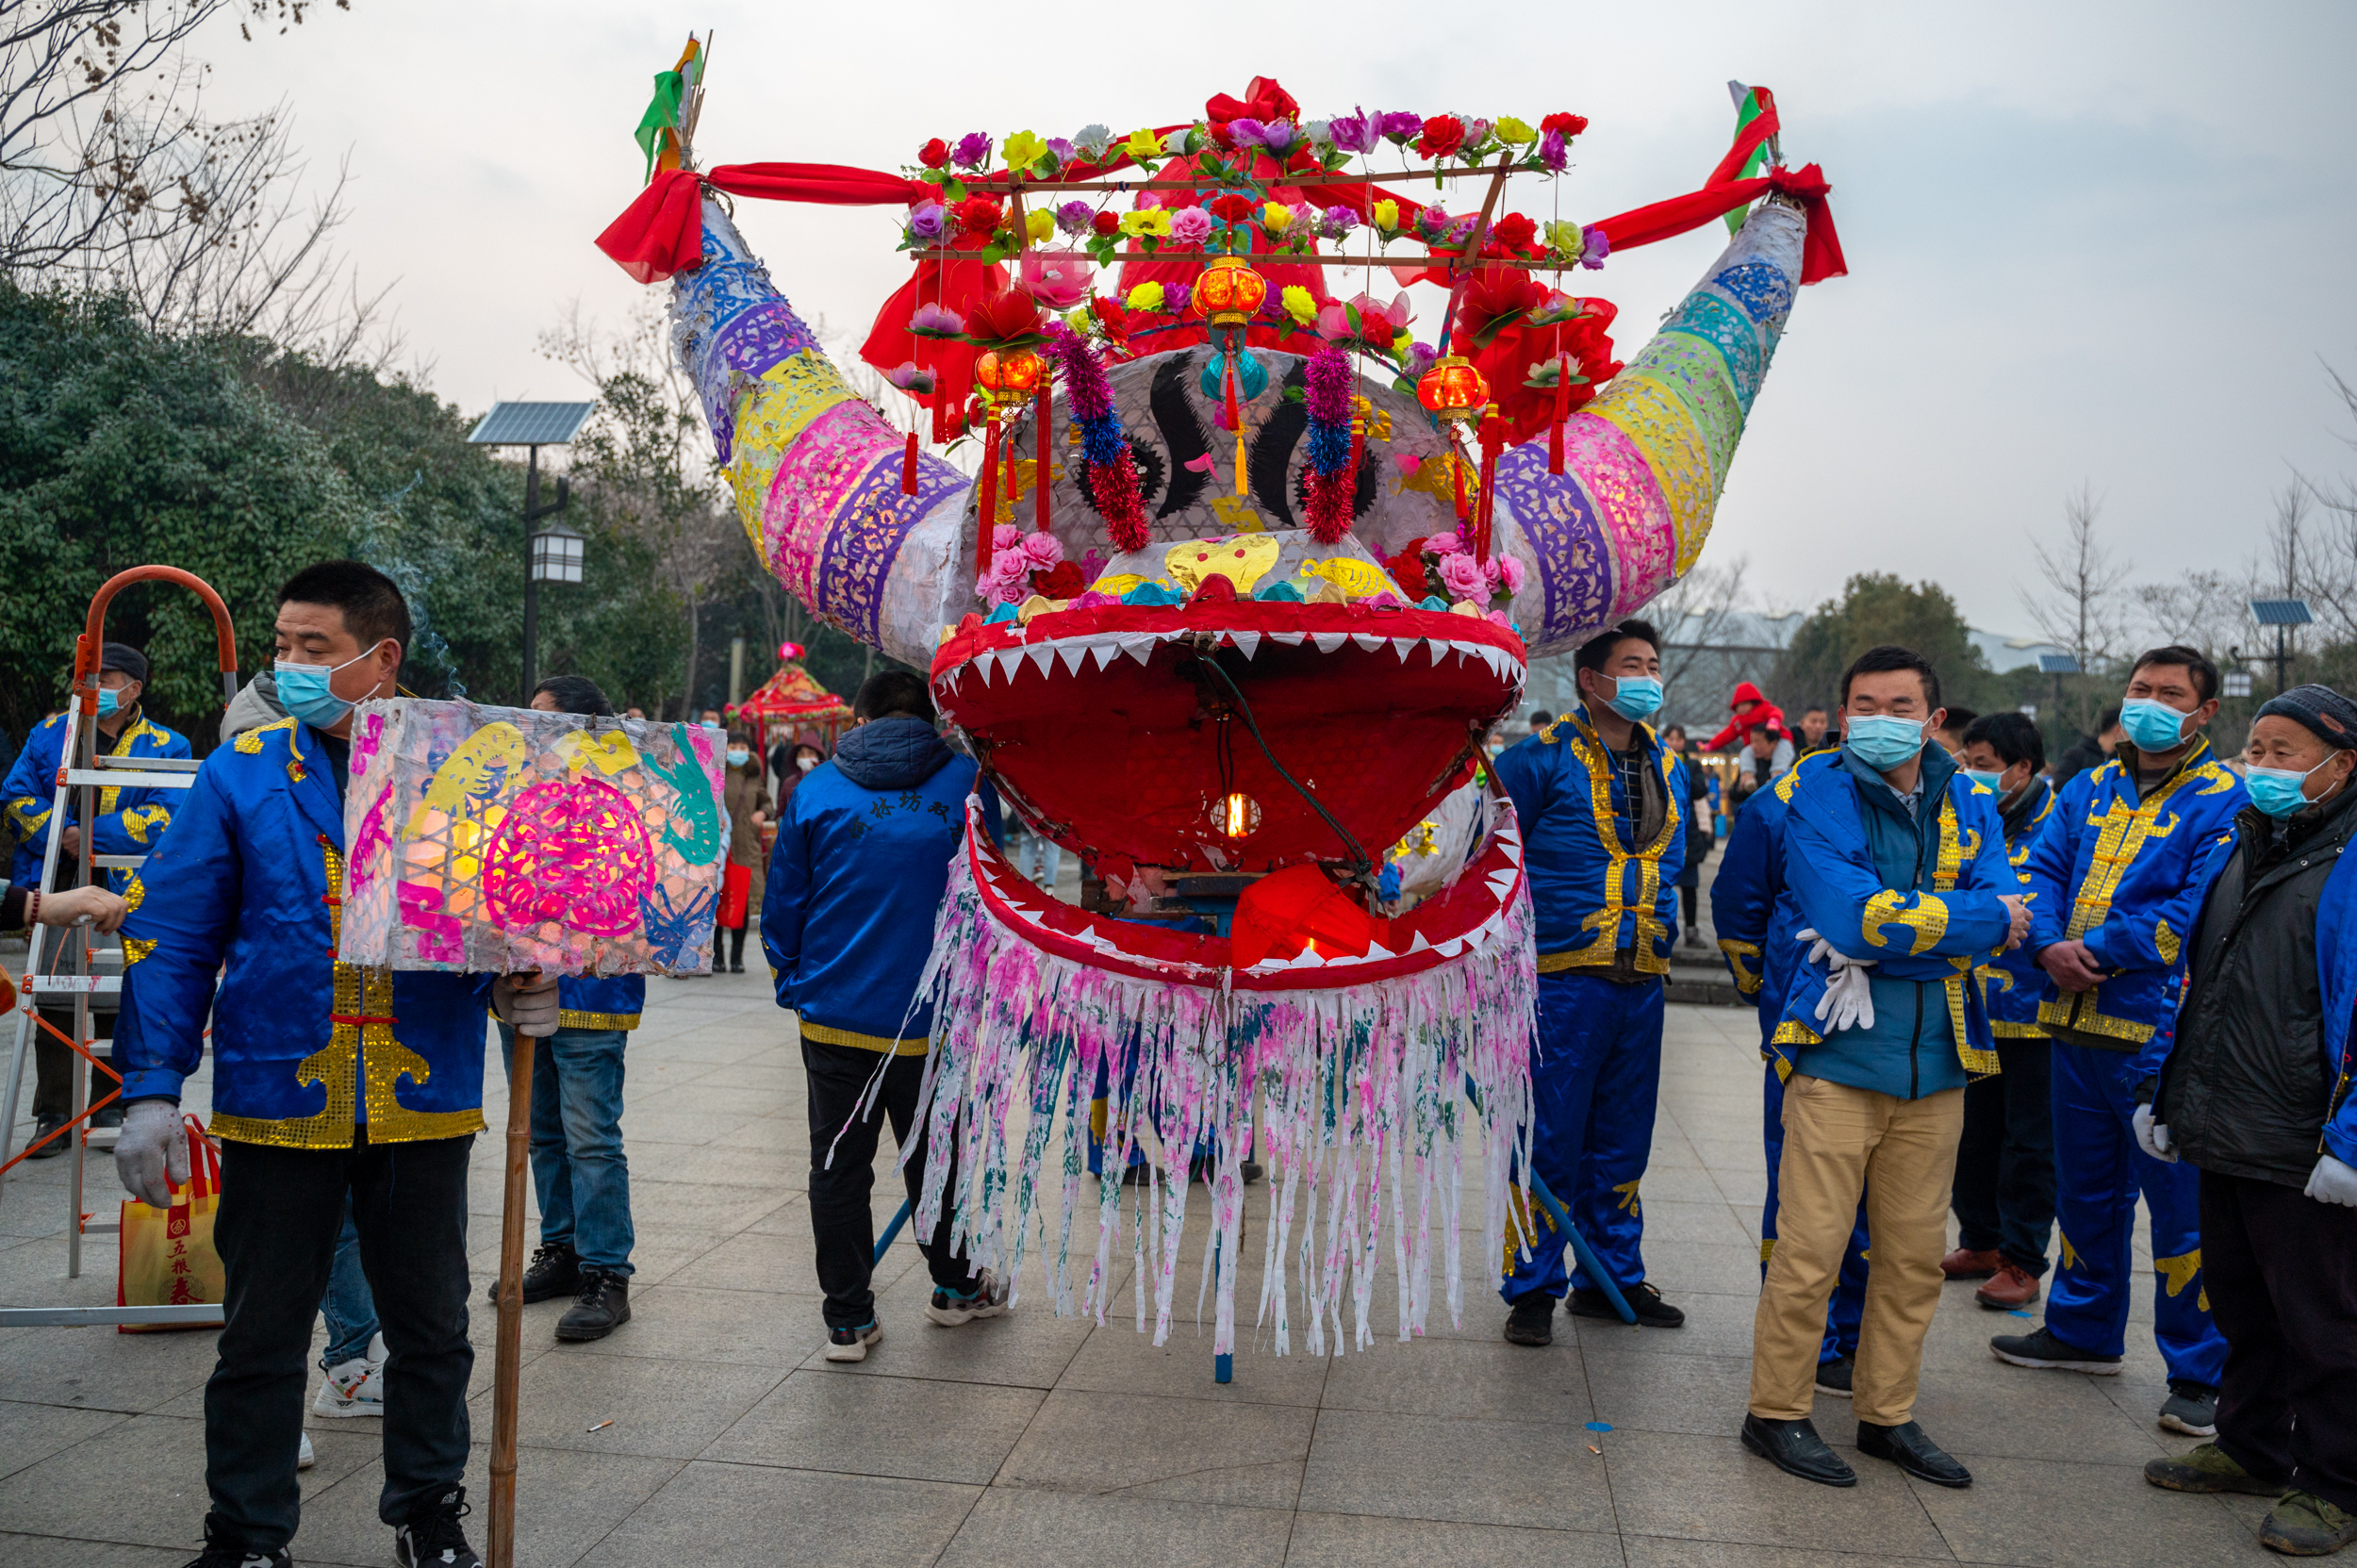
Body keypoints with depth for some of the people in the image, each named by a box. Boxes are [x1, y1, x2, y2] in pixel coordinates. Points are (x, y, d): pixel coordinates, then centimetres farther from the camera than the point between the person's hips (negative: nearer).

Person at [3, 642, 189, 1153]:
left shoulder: (165, 747, 2)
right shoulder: (51, 733, 13)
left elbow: (165, 818, -10)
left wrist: (93, 834, -17)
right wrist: (59, 837, -9)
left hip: (125, 894, -2)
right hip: (54, 889, 3)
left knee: (118, 1005, 3)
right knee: (53, 1005, 5)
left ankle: (112, 1110, 18)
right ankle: (53, 1115, 14)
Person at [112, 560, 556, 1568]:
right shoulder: (240, 775, 0)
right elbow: (171, 940, 0)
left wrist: (521, 991, -13)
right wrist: (151, 1089, -6)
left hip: (423, 1102, 1)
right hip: (276, 1104, 0)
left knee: (431, 1325, 14)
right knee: (262, 1333, 12)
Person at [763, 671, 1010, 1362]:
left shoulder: (816, 792, -2)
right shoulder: (965, 782, -1)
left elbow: (781, 908, 3)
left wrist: (793, 984, 17)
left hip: (834, 1018, 0)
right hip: (930, 1020, 1)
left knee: (838, 1168, 10)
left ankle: (848, 1319, 16)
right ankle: (955, 1287, 34)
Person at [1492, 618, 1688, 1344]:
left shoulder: (1668, 768, 15)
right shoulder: (1544, 758, -7)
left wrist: (1661, 929, 16)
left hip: (1641, 980, 6)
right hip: (1562, 978, -6)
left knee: (1622, 1139, 15)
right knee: (1548, 1139, -1)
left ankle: (1613, 1277, 28)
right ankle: (1533, 1288, 12)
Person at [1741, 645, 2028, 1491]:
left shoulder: (1968, 804, 9)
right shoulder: (1821, 796, -5)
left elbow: (2007, 910, -5)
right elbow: (1850, 913, -19)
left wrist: (1894, 919, -17)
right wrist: (1979, 920, -12)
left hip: (1936, 1060, 5)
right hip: (1840, 1054, -5)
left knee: (1915, 1253, 13)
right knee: (1809, 1251, -2)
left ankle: (1887, 1414, 29)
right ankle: (1776, 1413, 14)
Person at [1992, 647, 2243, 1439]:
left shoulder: (2223, 802, -7)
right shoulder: (2090, 790, 13)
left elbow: (2200, 912, -17)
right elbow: (2041, 871, 8)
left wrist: (2096, 949, -16)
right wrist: (2051, 946, -11)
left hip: (2164, 1033, -6)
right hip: (2077, 1024, 6)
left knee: (2181, 1205, 0)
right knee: (2084, 1188, 19)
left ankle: (2200, 1374, 14)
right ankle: (2084, 1331, 36)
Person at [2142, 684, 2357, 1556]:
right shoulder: (2237, 848, 12)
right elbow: (2192, 978, 19)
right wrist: (2165, 1093, 15)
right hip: (2222, 1138, 8)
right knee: (2240, 1304, 20)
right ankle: (2251, 1448, 35)